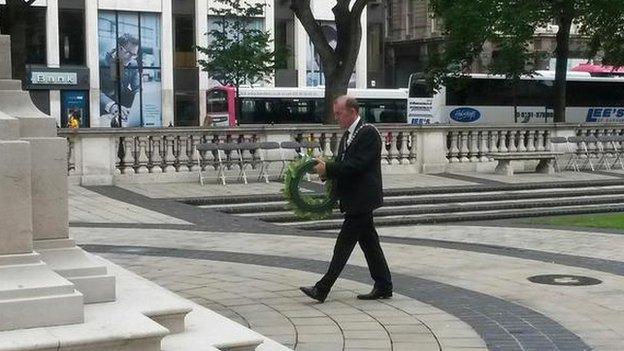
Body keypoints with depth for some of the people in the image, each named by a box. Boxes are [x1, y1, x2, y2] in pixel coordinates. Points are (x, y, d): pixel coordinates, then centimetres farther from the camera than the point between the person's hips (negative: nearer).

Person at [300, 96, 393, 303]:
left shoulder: (368, 133, -14)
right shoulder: (348, 135, 16)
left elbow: (357, 165, -22)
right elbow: (343, 164, 17)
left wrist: (328, 168, -19)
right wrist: (326, 171, -3)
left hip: (361, 199, -10)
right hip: (355, 200, 10)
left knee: (344, 243, -8)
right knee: (369, 242, 12)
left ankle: (322, 289, -7)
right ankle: (383, 287, 18)